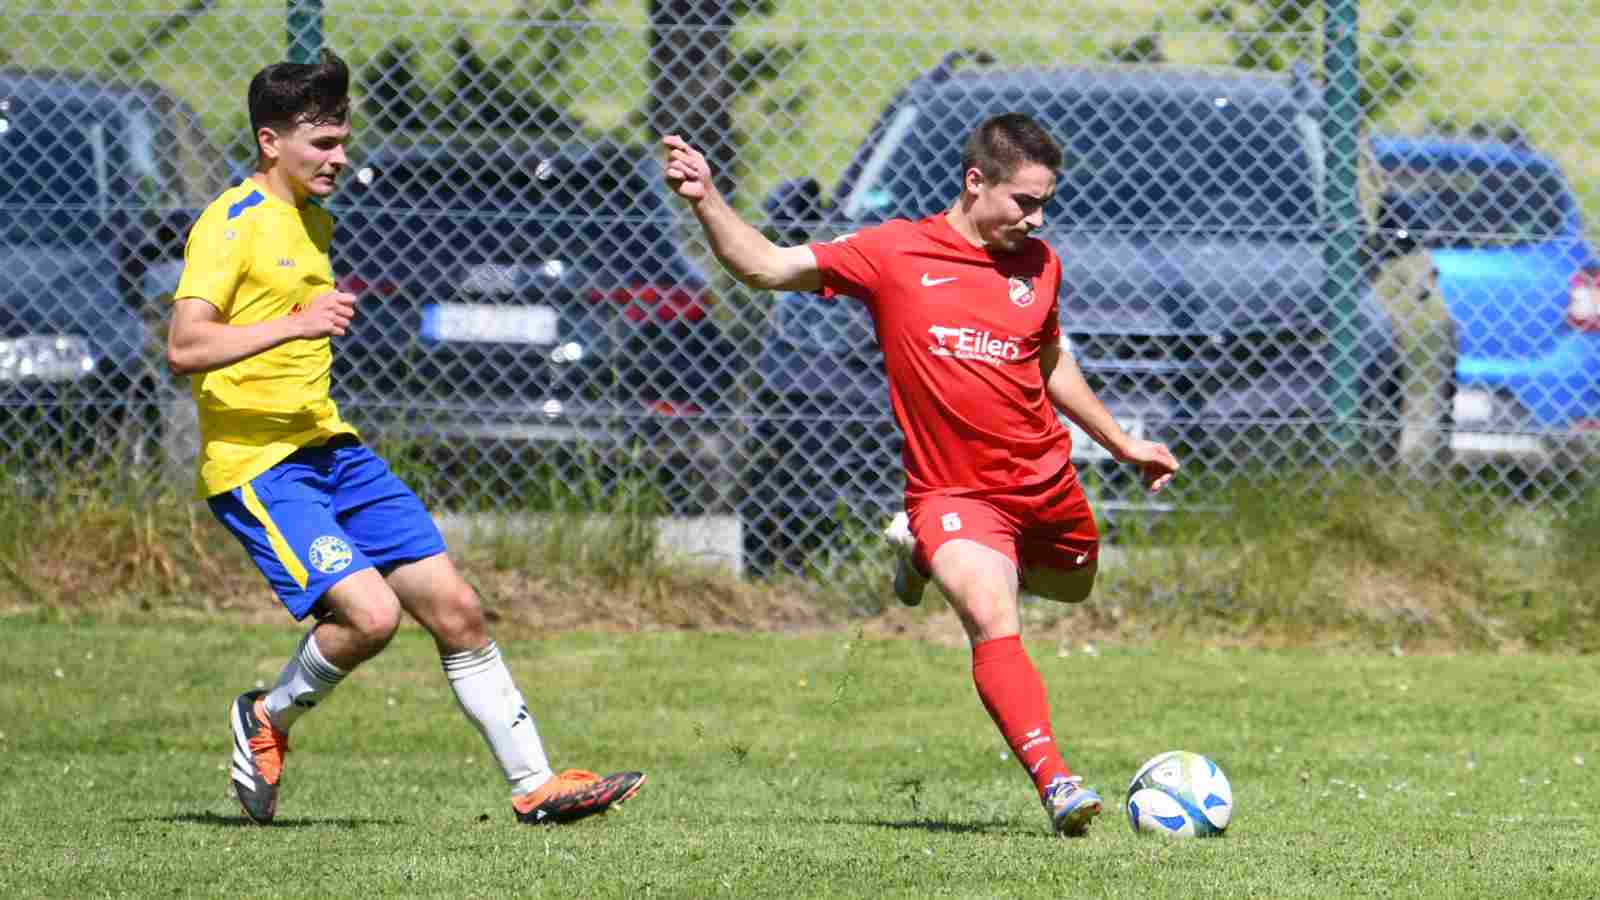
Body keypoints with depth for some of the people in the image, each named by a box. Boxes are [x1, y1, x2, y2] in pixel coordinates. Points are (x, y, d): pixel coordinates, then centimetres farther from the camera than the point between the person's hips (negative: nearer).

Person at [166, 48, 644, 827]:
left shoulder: (314, 221, 16)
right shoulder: (231, 224, -13)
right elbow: (184, 348, -25)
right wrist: (295, 325, -32)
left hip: (330, 446, 9)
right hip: (253, 462, -9)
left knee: (455, 608, 2)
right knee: (370, 611, -23)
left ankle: (535, 784, 7)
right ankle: (267, 721, 4)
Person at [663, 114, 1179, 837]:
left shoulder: (1039, 264, 3)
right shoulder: (896, 251, -9)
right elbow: (765, 266, -8)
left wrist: (1122, 443, 26)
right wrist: (706, 201, -23)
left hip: (1046, 481, 5)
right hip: (953, 491, -5)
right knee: (994, 623, -26)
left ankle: (934, 557, 43)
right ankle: (1055, 783, -31)